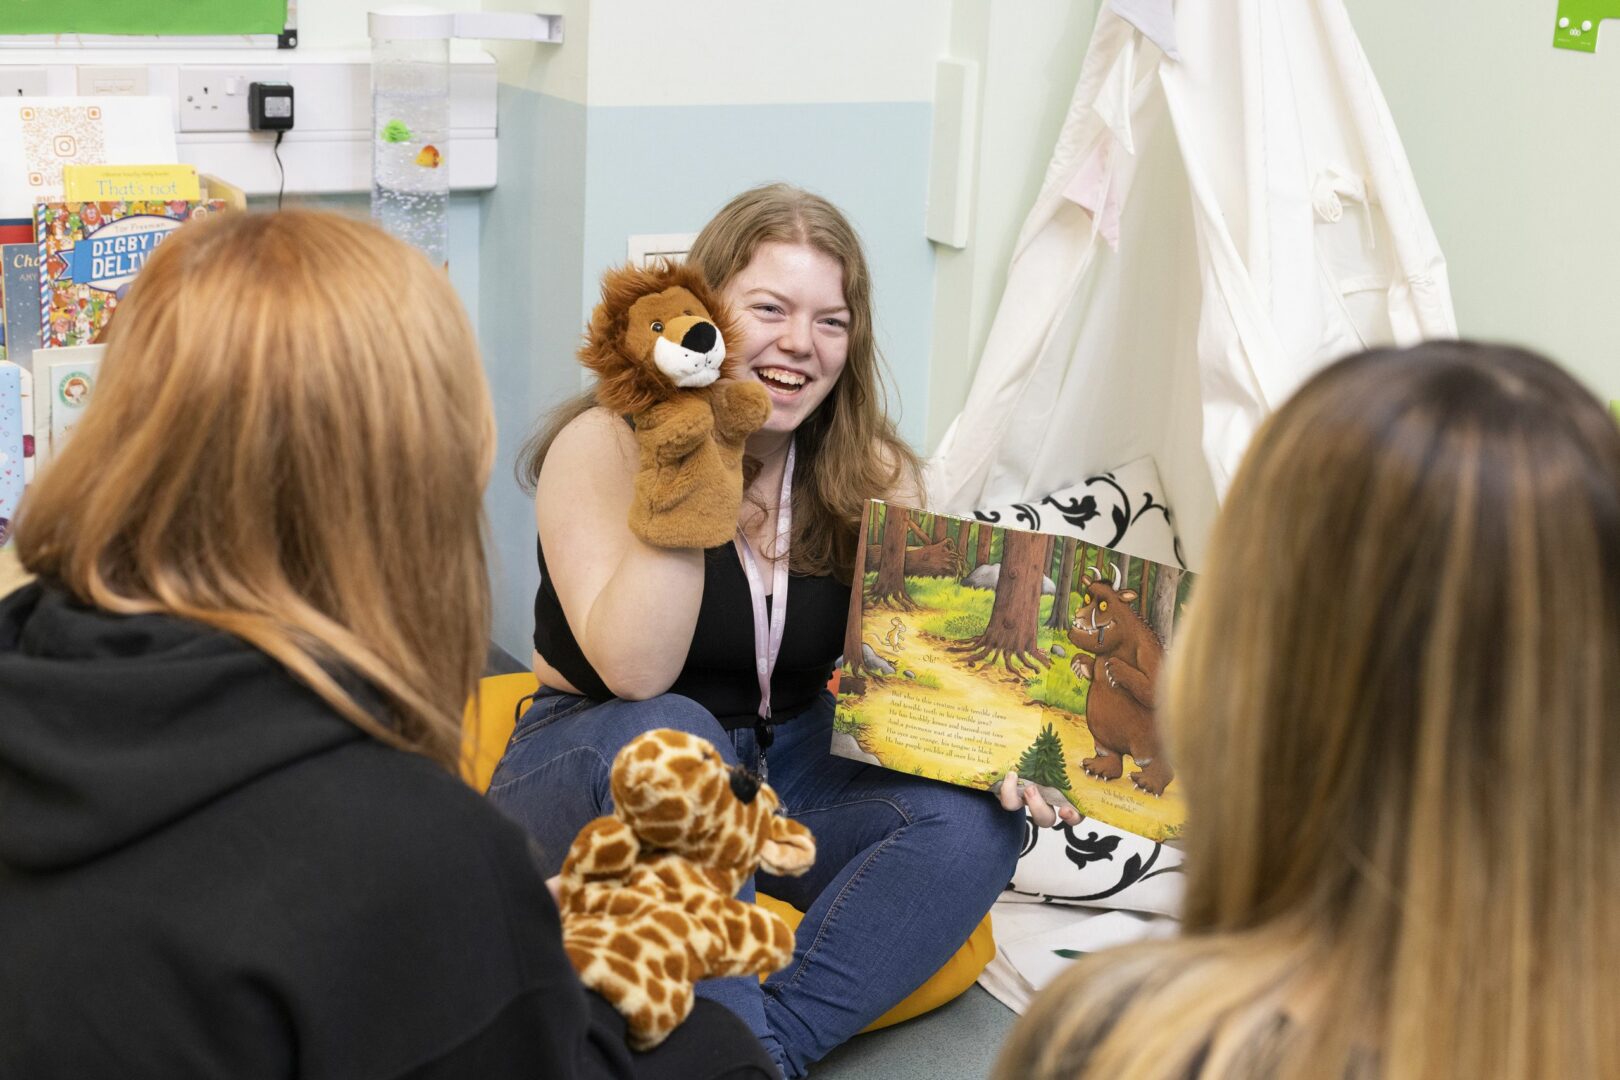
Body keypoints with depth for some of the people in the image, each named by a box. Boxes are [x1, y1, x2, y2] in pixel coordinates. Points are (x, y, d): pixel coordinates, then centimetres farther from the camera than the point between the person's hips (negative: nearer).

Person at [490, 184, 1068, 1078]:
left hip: (788, 770, 4)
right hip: (594, 776, -4)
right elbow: (636, 673, -25)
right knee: (673, 740, -38)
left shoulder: (871, 473, 0)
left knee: (974, 819, -22)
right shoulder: (603, 445, -14)